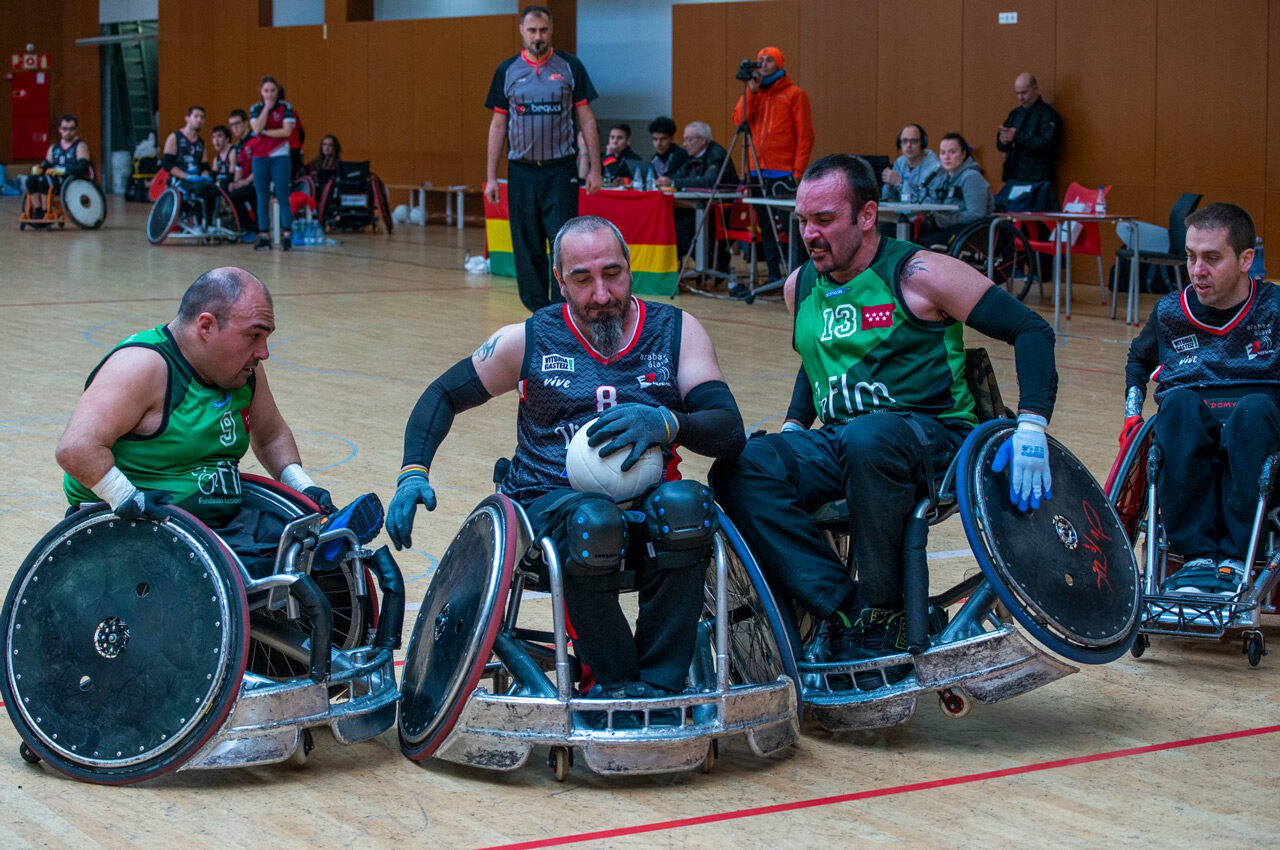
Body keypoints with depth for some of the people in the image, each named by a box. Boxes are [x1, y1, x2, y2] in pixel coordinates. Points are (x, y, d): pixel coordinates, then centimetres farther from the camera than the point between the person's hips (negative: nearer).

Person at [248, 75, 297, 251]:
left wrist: (264, 132, -8)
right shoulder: (255, 109, 8)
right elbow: (257, 128, -10)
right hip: (260, 158, 3)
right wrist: (266, 108, -10)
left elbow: (287, 131, -10)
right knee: (262, 198, 4)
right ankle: (264, 237, 7)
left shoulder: (285, 107, 1)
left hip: (280, 157, -3)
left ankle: (287, 236, -6)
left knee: (282, 197, -6)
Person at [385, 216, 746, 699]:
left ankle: (657, 687, -29)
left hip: (642, 503, 1)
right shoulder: (528, 341, 8)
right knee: (593, 522, -38)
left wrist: (665, 423, -24)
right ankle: (616, 686, -24)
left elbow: (730, 433, -3)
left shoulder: (676, 332, 7)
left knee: (685, 504, -36)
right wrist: (413, 474, 2)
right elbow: (443, 396, 18)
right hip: (548, 502, -1)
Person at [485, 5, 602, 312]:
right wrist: (491, 177, 6)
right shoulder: (507, 71, 7)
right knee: (527, 247, 4)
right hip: (521, 170, 2)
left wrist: (594, 168, -2)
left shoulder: (570, 67, 2)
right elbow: (498, 126, 10)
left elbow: (586, 119, 4)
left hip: (561, 170, -2)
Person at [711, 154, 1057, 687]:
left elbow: (1030, 330, -7)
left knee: (868, 439, -41)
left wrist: (1031, 427, -20)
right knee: (738, 472, -23)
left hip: (934, 436, -6)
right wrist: (792, 427, 15)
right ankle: (843, 612, -28)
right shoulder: (801, 287, 12)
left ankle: (880, 619, -25)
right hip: (836, 441, 6)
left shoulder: (917, 274, -7)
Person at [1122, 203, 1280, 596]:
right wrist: (1132, 412, 20)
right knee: (1180, 403, -36)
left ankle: (1234, 557, -41)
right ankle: (1198, 555, -41)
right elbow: (1139, 358, 35)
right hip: (1187, 430, 2)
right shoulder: (1170, 312, 14)